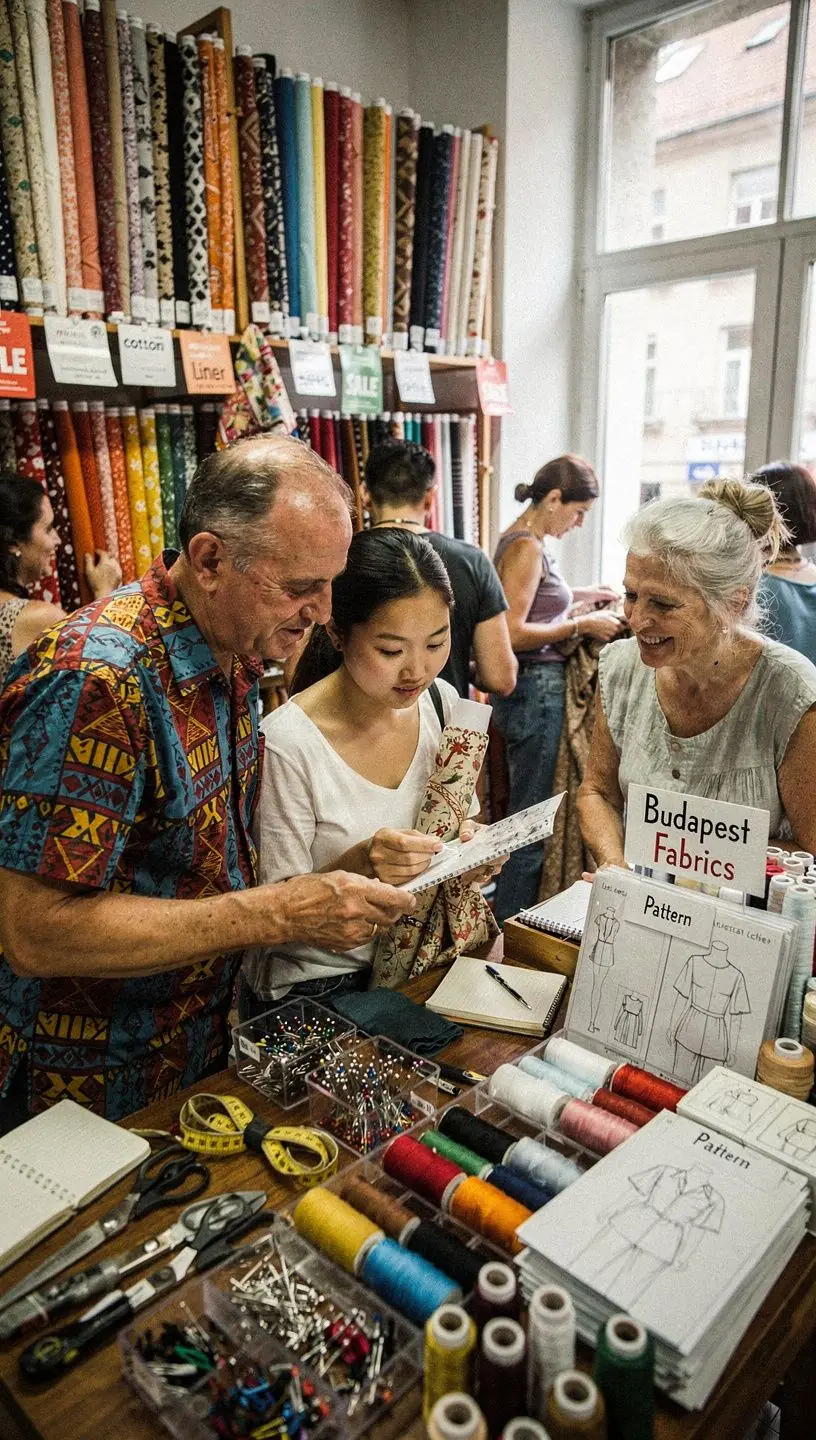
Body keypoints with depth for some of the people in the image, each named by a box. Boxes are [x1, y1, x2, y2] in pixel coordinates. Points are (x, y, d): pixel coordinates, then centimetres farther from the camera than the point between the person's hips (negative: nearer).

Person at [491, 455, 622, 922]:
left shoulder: (530, 542, 14)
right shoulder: (527, 547, -15)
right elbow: (512, 633, -21)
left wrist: (578, 596, 17)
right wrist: (581, 625, -16)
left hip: (540, 690, 11)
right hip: (536, 689, -11)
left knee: (529, 811, 17)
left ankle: (513, 913, 29)